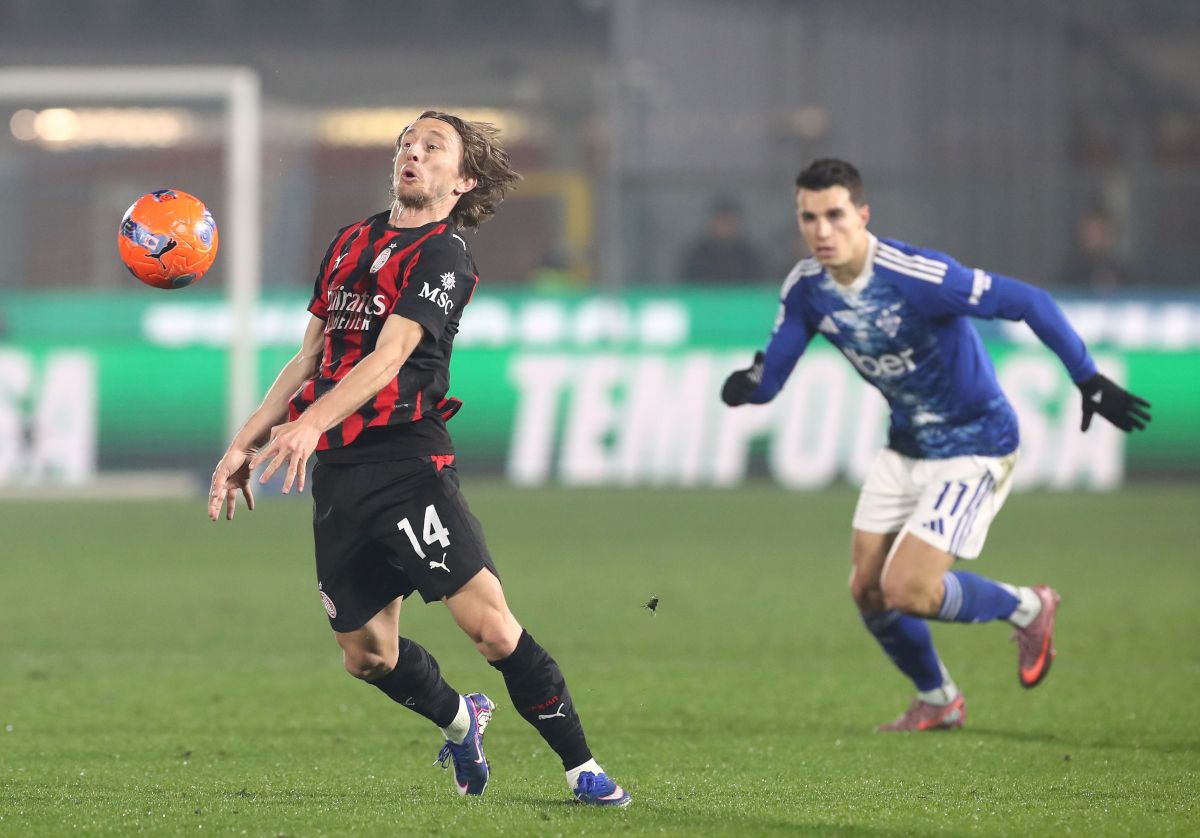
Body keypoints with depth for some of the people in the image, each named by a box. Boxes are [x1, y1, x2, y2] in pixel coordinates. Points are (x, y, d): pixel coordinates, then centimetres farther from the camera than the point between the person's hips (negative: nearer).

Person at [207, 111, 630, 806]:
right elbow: (312, 357, 23)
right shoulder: (352, 241, 18)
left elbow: (389, 356, -17)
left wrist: (312, 423, -31)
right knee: (367, 654, 8)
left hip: (408, 458, -6)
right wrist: (246, 443, 16)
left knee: (490, 623, -18)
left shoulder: (444, 254, -4)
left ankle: (582, 767, -7)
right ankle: (460, 721, 38)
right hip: (338, 471, 6)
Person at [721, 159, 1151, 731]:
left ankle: (1026, 609, 13)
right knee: (868, 591, 6)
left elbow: (1028, 302, -24)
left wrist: (1089, 382, -24)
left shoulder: (917, 276, -29)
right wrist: (747, 386, -30)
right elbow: (771, 374, -5)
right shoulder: (805, 288, -9)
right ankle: (938, 700, 33)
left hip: (975, 445, -7)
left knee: (907, 591, -16)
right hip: (906, 447, 7)